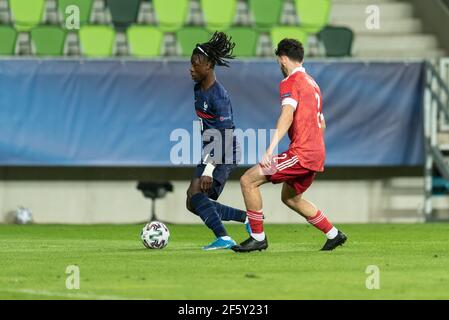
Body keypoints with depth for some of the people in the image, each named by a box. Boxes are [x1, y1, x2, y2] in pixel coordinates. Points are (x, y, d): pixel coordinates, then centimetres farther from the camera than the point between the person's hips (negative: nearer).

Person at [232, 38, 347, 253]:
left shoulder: (290, 82, -8)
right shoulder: (312, 83, 21)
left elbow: (287, 115, -24)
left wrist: (271, 148, -32)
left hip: (301, 153, -10)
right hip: (317, 154, 10)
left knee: (248, 181, -9)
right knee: (290, 198, 27)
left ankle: (258, 238, -6)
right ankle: (334, 235, 27)